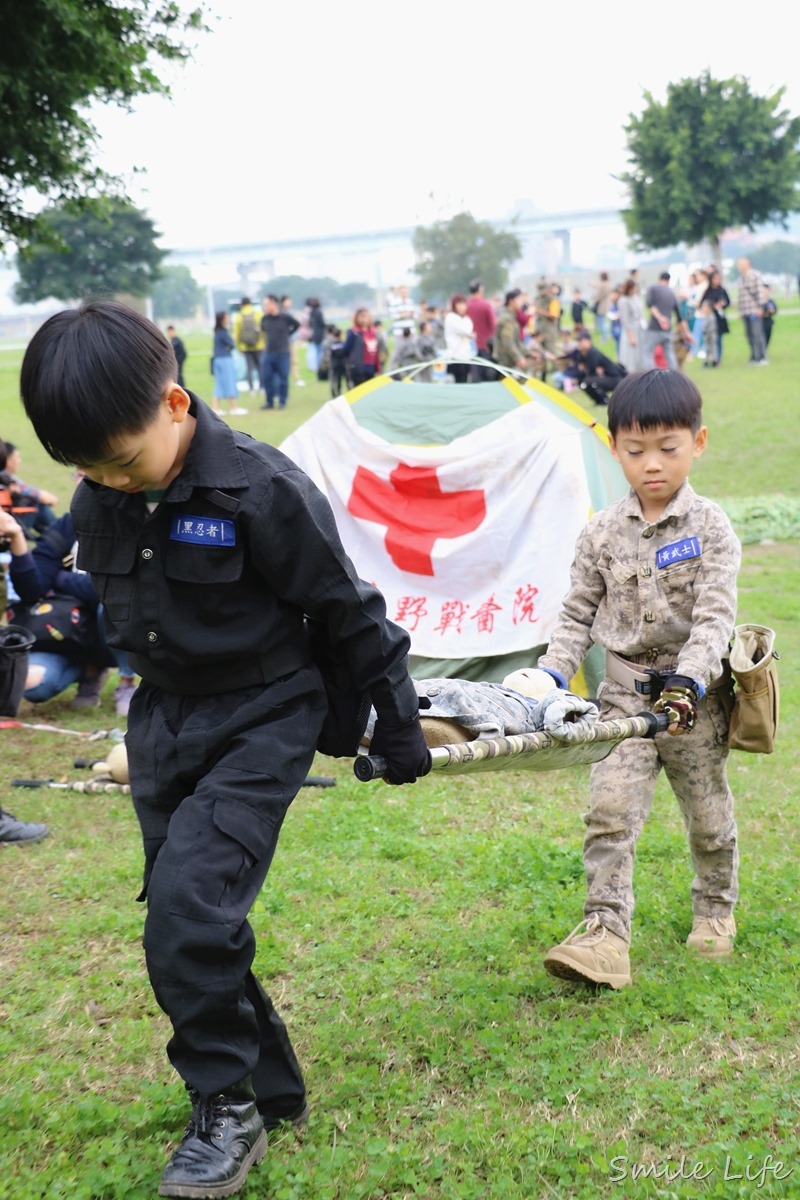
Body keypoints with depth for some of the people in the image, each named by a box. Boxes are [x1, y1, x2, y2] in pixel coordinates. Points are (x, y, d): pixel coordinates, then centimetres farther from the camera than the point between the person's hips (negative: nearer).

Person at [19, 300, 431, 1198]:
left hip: (261, 723, -7)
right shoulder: (96, 504, -3)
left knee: (190, 906, -19)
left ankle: (227, 1107, 2)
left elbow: (348, 613, -12)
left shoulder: (262, 491, -21)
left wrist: (396, 726, -4)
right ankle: (271, 1095, 27)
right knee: (182, 920, 10)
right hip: (162, 724, 7)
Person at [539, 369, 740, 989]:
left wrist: (688, 680, -31)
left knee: (708, 814, 15)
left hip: (695, 698, -1)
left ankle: (716, 909, 39)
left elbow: (715, 617, -17)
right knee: (610, 811, -9)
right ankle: (604, 936, -8)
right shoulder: (603, 532, -1)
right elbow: (579, 613, 5)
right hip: (625, 693, 2)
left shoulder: (710, 528, -10)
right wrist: (550, 674, -7)